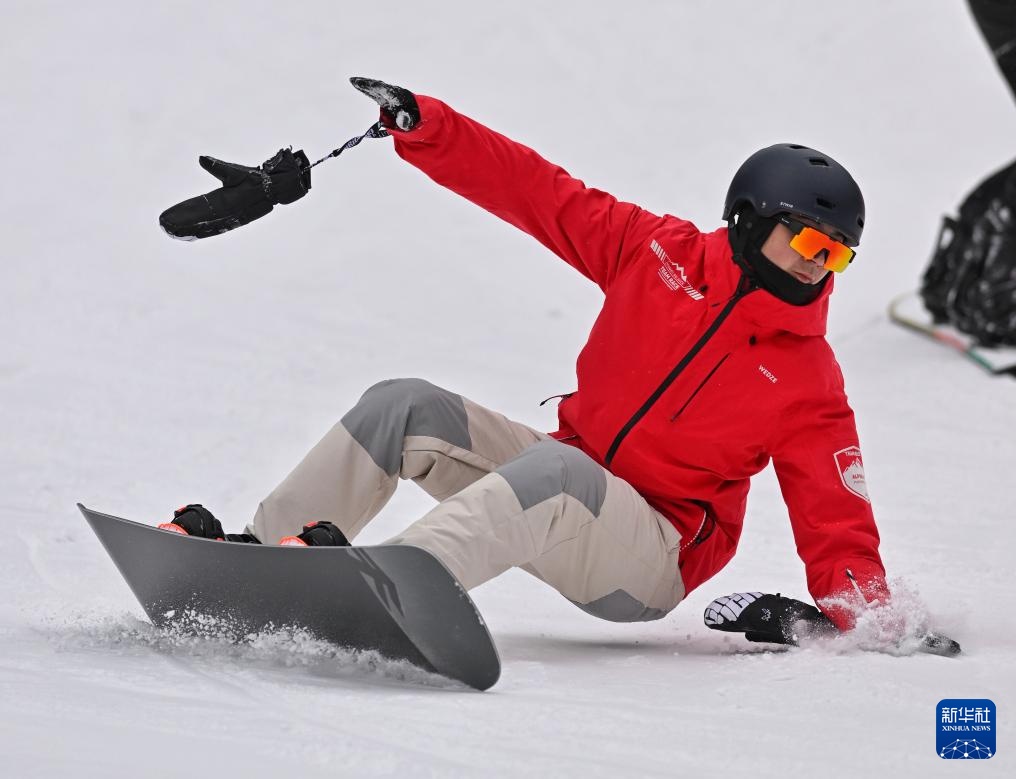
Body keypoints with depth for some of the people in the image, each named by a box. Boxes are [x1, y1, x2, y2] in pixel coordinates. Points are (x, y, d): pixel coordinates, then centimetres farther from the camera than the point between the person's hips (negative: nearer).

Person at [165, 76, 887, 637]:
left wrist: (853, 608, -26)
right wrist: (422, 125, -8)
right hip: (560, 494, 5)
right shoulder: (659, 252, 2)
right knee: (407, 407, -12)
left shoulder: (811, 387, -4)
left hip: (651, 563, -5)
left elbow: (839, 523, -5)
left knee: (559, 470, -38)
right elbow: (536, 190, 2)